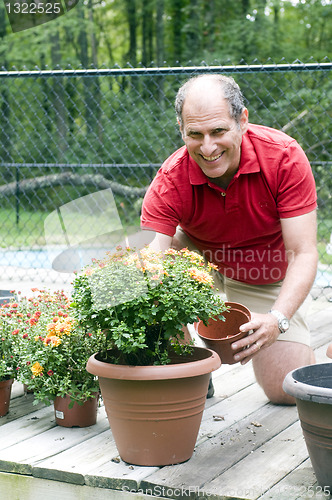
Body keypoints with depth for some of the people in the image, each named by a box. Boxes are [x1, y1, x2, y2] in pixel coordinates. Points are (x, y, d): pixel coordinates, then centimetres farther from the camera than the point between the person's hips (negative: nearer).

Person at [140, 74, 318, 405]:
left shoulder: (285, 157, -28)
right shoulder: (170, 180, -28)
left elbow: (303, 254, -28)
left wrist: (278, 319, -45)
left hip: (265, 275, 0)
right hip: (200, 258, 1)